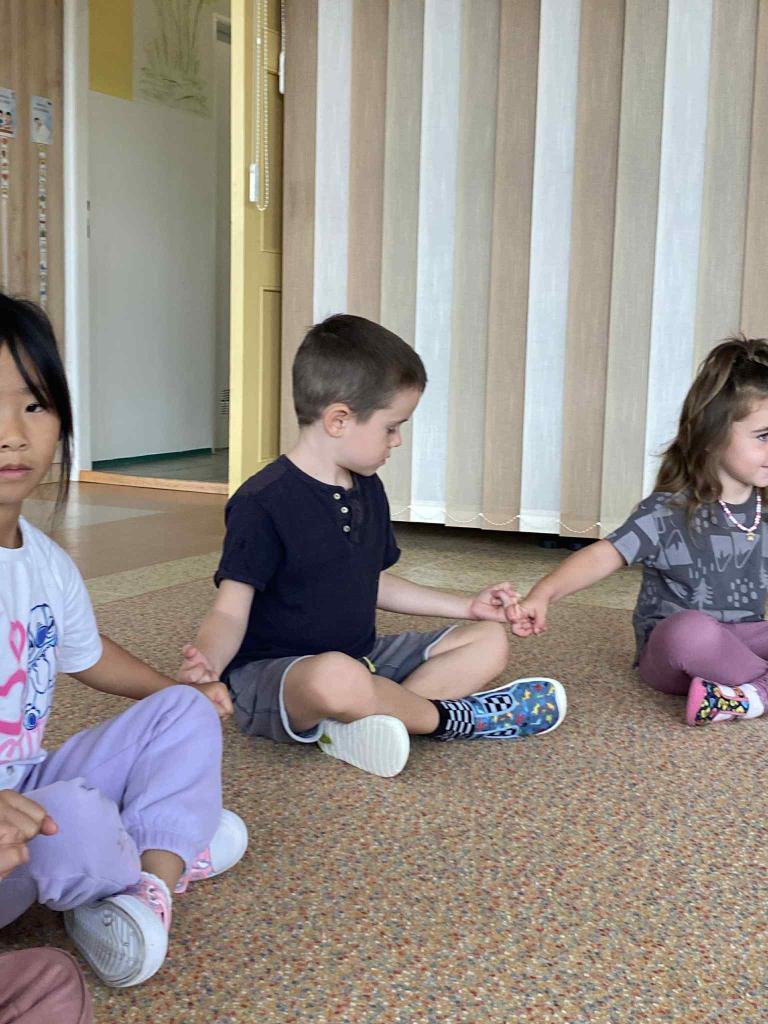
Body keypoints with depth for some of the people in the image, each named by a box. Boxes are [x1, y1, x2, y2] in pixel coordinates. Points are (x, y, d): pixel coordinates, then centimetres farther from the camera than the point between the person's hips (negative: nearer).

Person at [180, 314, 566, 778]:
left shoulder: (369, 491, 10)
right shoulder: (263, 503, -17)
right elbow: (231, 611, -18)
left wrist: (468, 606, 18)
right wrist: (207, 662, -40)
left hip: (363, 657, 9)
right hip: (271, 672, -9)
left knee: (490, 641, 2)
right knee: (338, 677, -43)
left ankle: (357, 724, -19)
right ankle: (448, 716, -11)